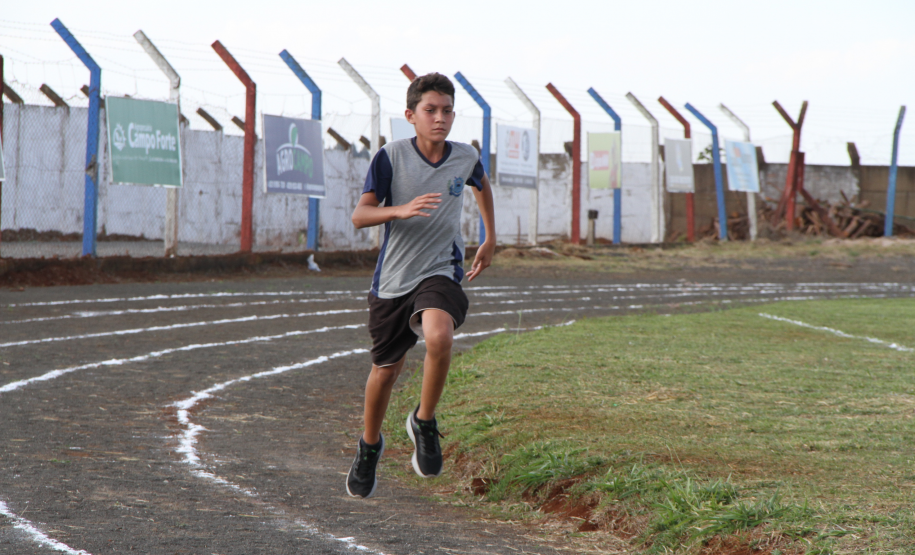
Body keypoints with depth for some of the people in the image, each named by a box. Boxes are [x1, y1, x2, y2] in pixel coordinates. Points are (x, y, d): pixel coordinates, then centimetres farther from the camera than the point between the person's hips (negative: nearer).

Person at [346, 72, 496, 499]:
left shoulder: (466, 157, -1)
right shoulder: (391, 156, -10)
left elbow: (482, 186, 24)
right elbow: (360, 215, -14)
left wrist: (490, 239, 24)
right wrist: (401, 210, -32)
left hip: (440, 273, 0)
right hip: (392, 279, 0)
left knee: (439, 336, -32)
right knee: (386, 369, 11)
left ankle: (424, 423, -8)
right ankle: (369, 446, 39)